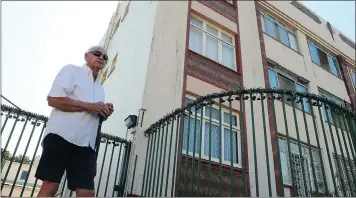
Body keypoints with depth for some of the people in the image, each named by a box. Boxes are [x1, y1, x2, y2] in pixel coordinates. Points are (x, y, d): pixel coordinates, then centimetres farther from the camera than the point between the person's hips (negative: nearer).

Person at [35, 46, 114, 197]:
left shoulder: (100, 88, 26)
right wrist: (89, 106, -10)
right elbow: (53, 99, -7)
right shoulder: (72, 70, 8)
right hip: (62, 135, -6)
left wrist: (104, 113, 7)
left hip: (86, 143, 6)